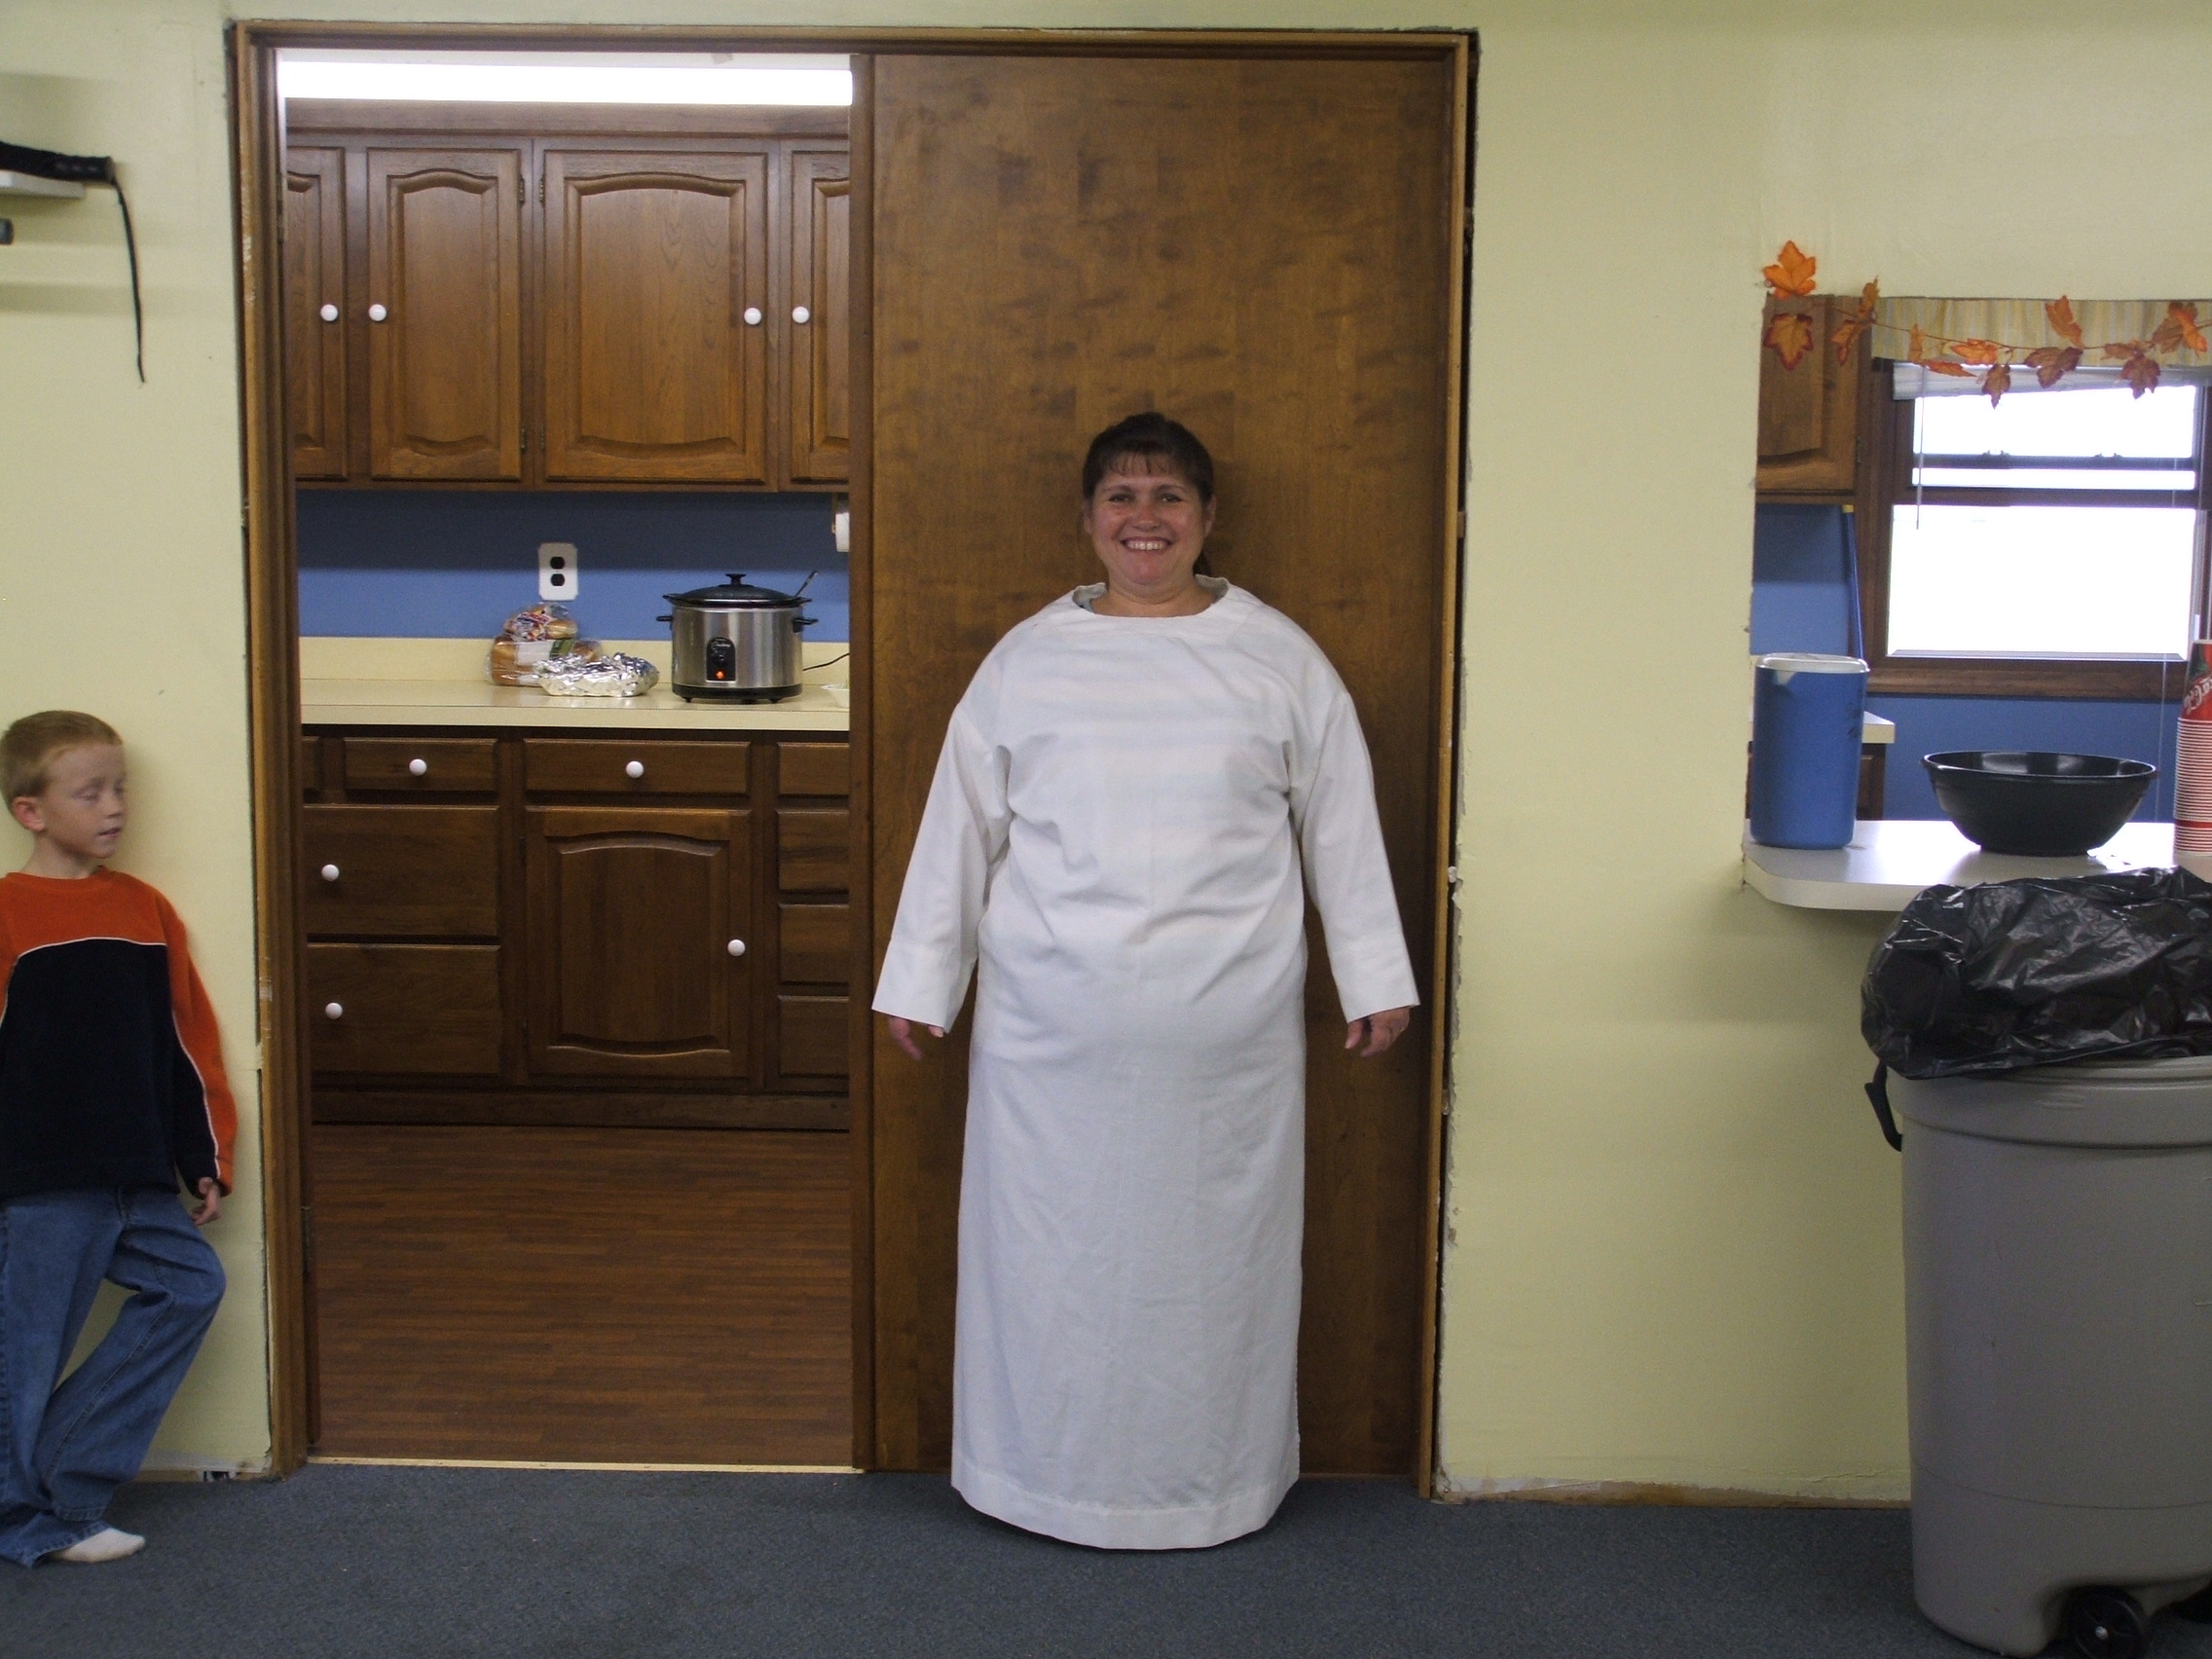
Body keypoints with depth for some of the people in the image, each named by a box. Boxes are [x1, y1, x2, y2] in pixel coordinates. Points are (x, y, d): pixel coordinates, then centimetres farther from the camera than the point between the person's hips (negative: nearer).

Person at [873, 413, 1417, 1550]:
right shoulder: (1026, 660, 4)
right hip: (1053, 1029, 1)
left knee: (1213, 1250, 8)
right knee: (1051, 1248, 8)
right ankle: (1048, 1476, 24)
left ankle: (1213, 1481, 25)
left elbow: (1341, 824, 5)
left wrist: (1374, 979, 3)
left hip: (1225, 1033, 0)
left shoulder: (1277, 659, 3)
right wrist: (918, 980, 6)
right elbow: (959, 829, 6)